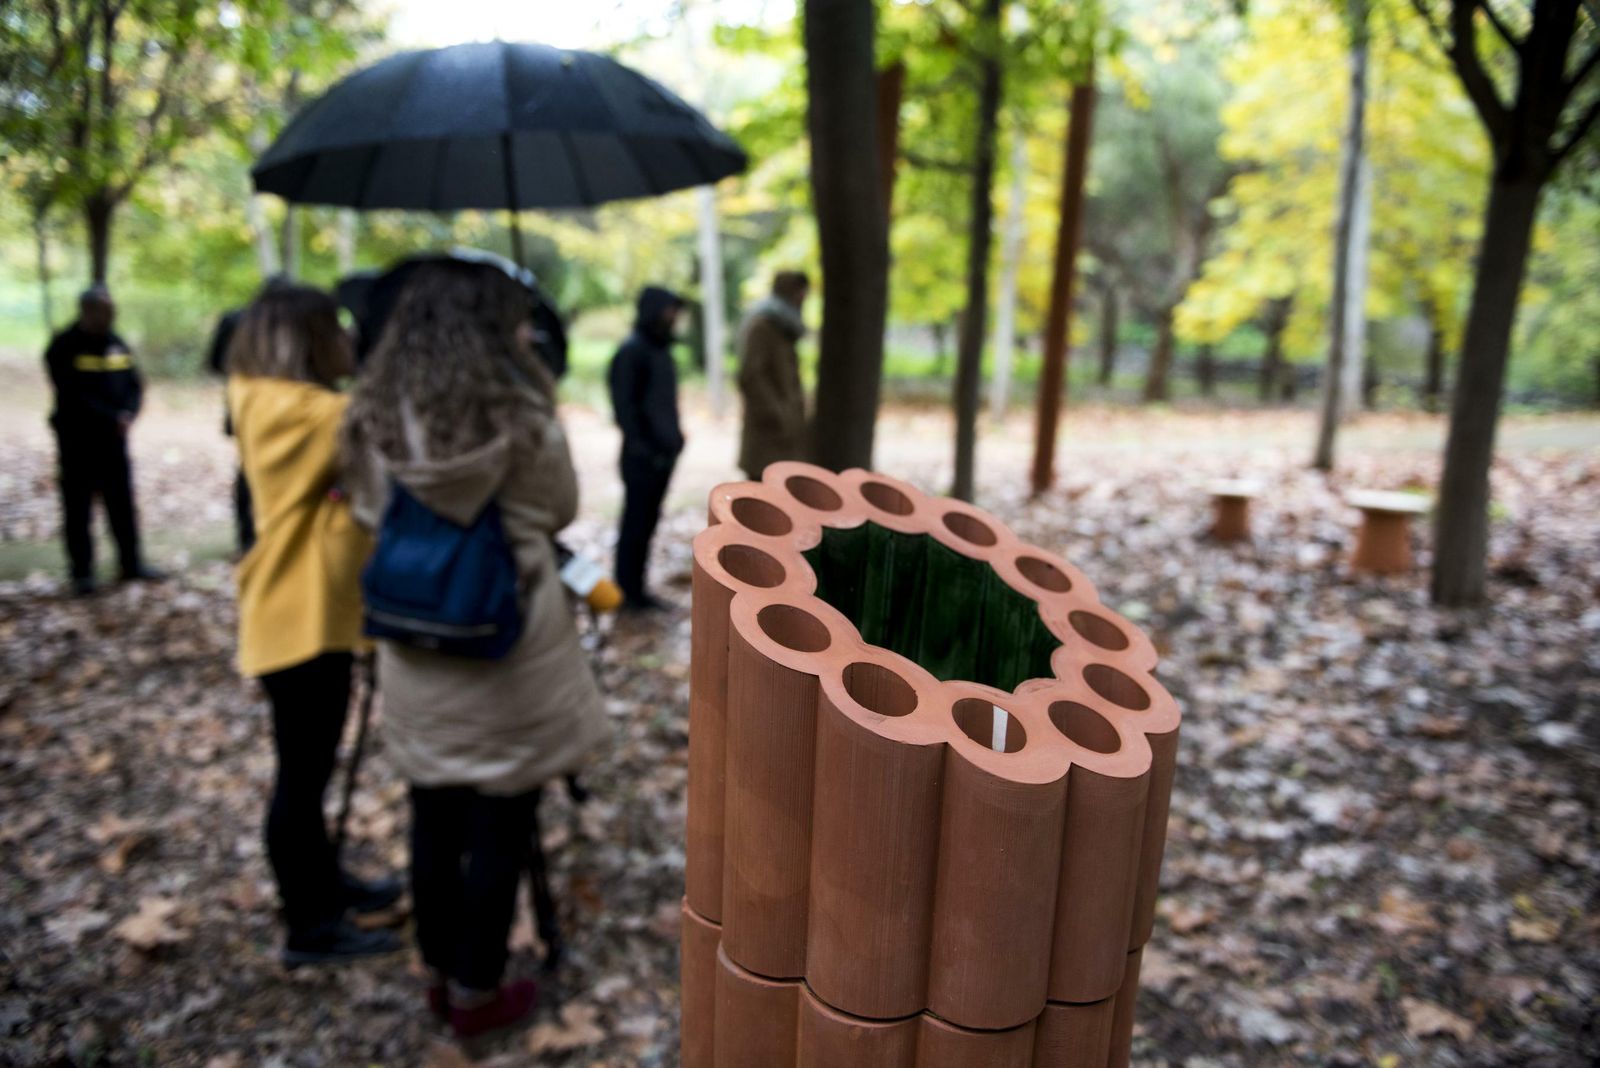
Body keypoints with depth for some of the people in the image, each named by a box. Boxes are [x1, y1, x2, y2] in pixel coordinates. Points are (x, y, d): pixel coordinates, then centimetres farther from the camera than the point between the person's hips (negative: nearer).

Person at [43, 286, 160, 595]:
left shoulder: (117, 344, 9)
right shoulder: (65, 347, -8)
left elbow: (135, 385, 7)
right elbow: (74, 395, -15)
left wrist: (129, 413, -12)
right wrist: (113, 419, -20)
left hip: (114, 439, 5)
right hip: (77, 441, -5)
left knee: (123, 503, 9)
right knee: (77, 509, 2)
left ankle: (131, 563, 18)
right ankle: (82, 573, 8)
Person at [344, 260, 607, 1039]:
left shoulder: (378, 416, -3)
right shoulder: (520, 417, -16)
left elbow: (372, 513, 8)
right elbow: (561, 509, -1)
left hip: (415, 651, 5)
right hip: (506, 651, -5)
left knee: (433, 822, 18)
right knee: (498, 827, 10)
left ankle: (441, 975, 35)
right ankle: (477, 993, 24)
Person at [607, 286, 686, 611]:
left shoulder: (661, 348, 15)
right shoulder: (632, 351, -11)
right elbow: (623, 404, -14)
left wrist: (674, 437, 12)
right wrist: (639, 447, -16)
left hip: (664, 453, 8)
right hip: (643, 457, -8)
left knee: (648, 521, 12)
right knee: (636, 522, 0)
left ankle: (637, 587, 21)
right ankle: (627, 591, 9)